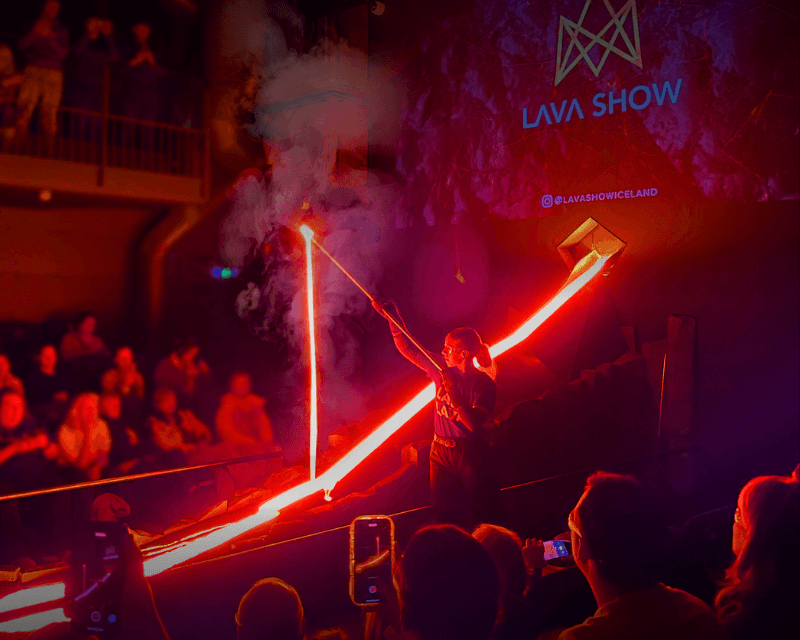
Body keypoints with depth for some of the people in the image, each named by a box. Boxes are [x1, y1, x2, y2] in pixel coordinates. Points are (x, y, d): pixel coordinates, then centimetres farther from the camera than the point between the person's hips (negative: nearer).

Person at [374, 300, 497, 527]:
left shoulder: (484, 384, -13)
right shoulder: (441, 370, 2)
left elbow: (475, 424, -22)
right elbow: (407, 348, 7)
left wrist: (454, 394, -30)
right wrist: (393, 317, -1)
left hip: (470, 455, -5)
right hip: (441, 451, 5)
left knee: (478, 517, 0)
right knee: (442, 512, 9)